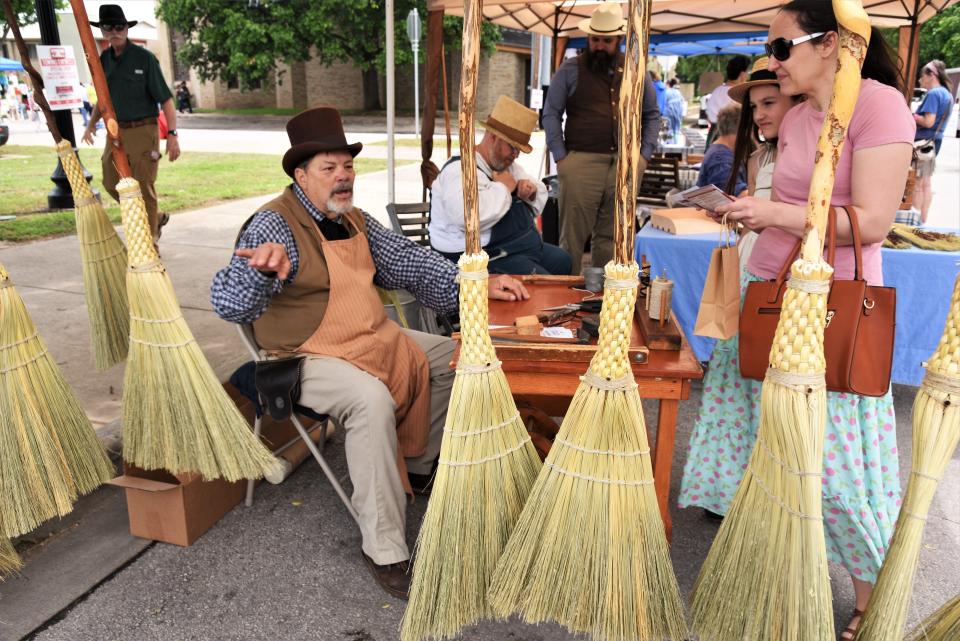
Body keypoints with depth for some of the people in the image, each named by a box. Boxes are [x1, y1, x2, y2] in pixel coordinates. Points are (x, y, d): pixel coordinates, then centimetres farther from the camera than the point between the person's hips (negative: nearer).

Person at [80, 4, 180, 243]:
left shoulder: (144, 58, -6)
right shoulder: (103, 61, 10)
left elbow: (165, 98, -10)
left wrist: (172, 134, -18)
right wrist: (92, 123, 9)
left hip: (142, 131, -6)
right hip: (115, 131, 6)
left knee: (144, 189, -3)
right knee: (112, 184, 10)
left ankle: (149, 245, 8)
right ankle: (155, 218, 30)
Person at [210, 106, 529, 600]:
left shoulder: (353, 219, 10)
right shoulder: (275, 225, -16)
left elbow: (408, 263, 14)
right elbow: (230, 304, -28)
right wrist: (265, 270, -51)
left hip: (376, 339, 9)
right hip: (310, 357, -9)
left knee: (451, 358, 8)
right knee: (373, 399, -34)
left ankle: (416, 467, 26)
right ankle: (383, 549, -21)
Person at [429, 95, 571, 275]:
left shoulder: (508, 165, 14)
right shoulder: (460, 170, -18)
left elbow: (540, 198, 27)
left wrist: (532, 192, 0)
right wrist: (503, 188, -22)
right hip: (487, 258, -10)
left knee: (564, 262, 16)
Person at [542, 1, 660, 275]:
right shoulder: (570, 70, 5)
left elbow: (652, 115, 19)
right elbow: (551, 114, 3)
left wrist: (645, 154, 7)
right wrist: (560, 157, -5)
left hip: (625, 165, 3)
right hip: (581, 163, -3)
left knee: (612, 236, 9)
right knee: (572, 235, -1)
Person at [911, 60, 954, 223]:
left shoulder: (933, 93, -16)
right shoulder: (947, 93, 13)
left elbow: (928, 122, -23)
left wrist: (912, 116, -8)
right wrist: (917, 117, 9)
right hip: (936, 141, 9)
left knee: (917, 184, -2)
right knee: (926, 184, 14)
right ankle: (923, 220, 20)